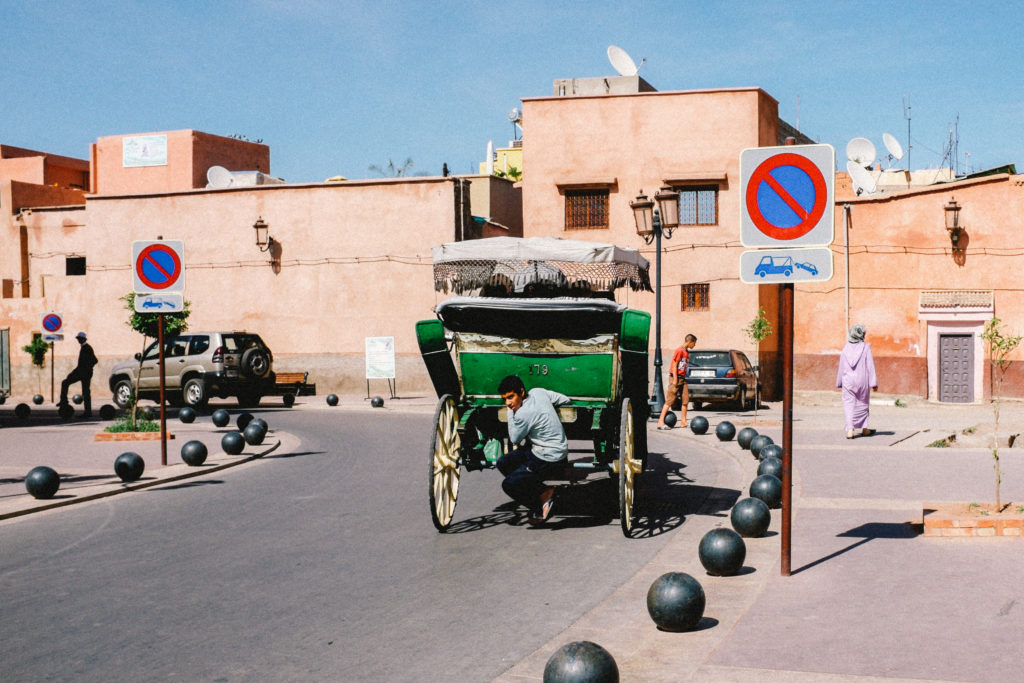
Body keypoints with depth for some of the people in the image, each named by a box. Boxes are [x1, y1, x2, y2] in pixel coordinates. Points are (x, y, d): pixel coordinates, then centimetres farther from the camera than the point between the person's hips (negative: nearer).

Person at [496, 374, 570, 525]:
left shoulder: (524, 414, -26)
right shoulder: (538, 391, -3)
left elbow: (514, 439, -8)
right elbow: (565, 399, 10)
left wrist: (510, 412, -4)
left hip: (548, 459, -10)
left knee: (509, 485, -10)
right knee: (502, 463, 9)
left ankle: (540, 508, 10)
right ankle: (544, 491, 12)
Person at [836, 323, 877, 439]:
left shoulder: (846, 348, 0)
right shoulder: (865, 347, -6)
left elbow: (841, 366, 6)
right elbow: (870, 366, -8)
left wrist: (839, 383, 15)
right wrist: (874, 383, -5)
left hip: (848, 380, 1)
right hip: (862, 380, -1)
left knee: (849, 404, 3)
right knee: (862, 403, 16)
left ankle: (850, 430, -13)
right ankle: (864, 428, 27)